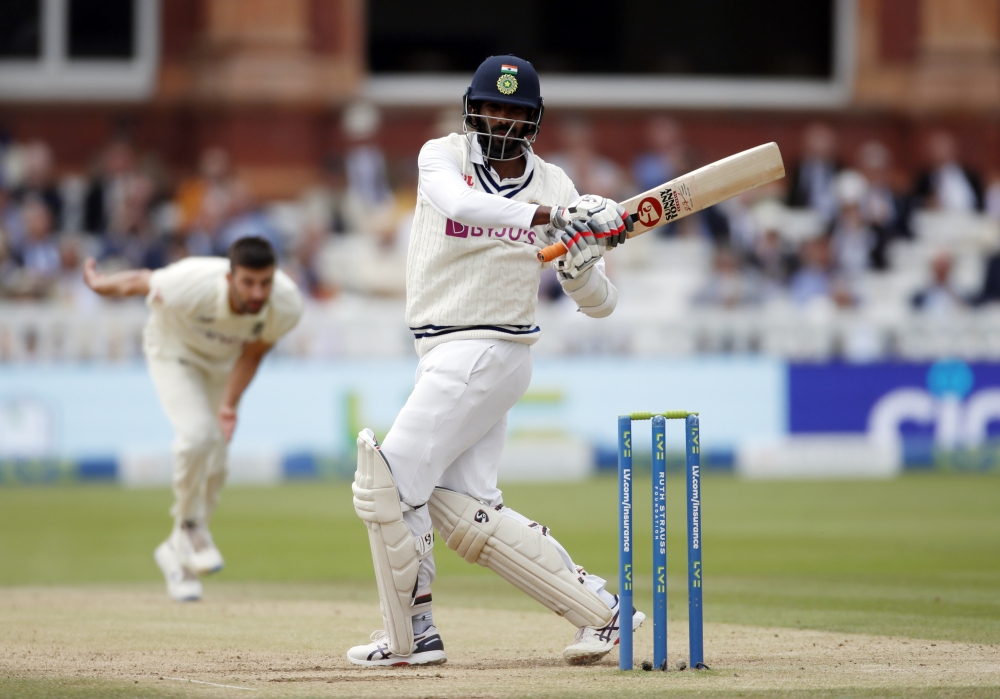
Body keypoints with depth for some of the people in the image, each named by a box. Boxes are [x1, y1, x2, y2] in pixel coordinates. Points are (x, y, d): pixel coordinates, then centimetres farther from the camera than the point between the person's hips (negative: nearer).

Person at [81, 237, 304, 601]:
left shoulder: (286, 307, -32)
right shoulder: (191, 289, -42)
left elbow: (253, 352, -13)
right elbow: (138, 282, -21)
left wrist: (230, 403, -24)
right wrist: (96, 282, -1)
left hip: (223, 362, 4)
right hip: (174, 350, -4)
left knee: (213, 468, 6)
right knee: (197, 433, -27)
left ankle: (177, 551, 28)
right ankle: (189, 526, -3)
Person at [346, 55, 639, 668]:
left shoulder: (554, 189, -1)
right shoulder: (443, 157, 0)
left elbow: (600, 305, 1)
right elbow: (460, 203, -26)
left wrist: (583, 266, -22)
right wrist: (550, 217, -38)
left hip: (489, 355, -4)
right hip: (444, 357, 4)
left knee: (389, 483, -9)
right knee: (461, 507, 0)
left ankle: (410, 635, 6)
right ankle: (599, 609, 2)